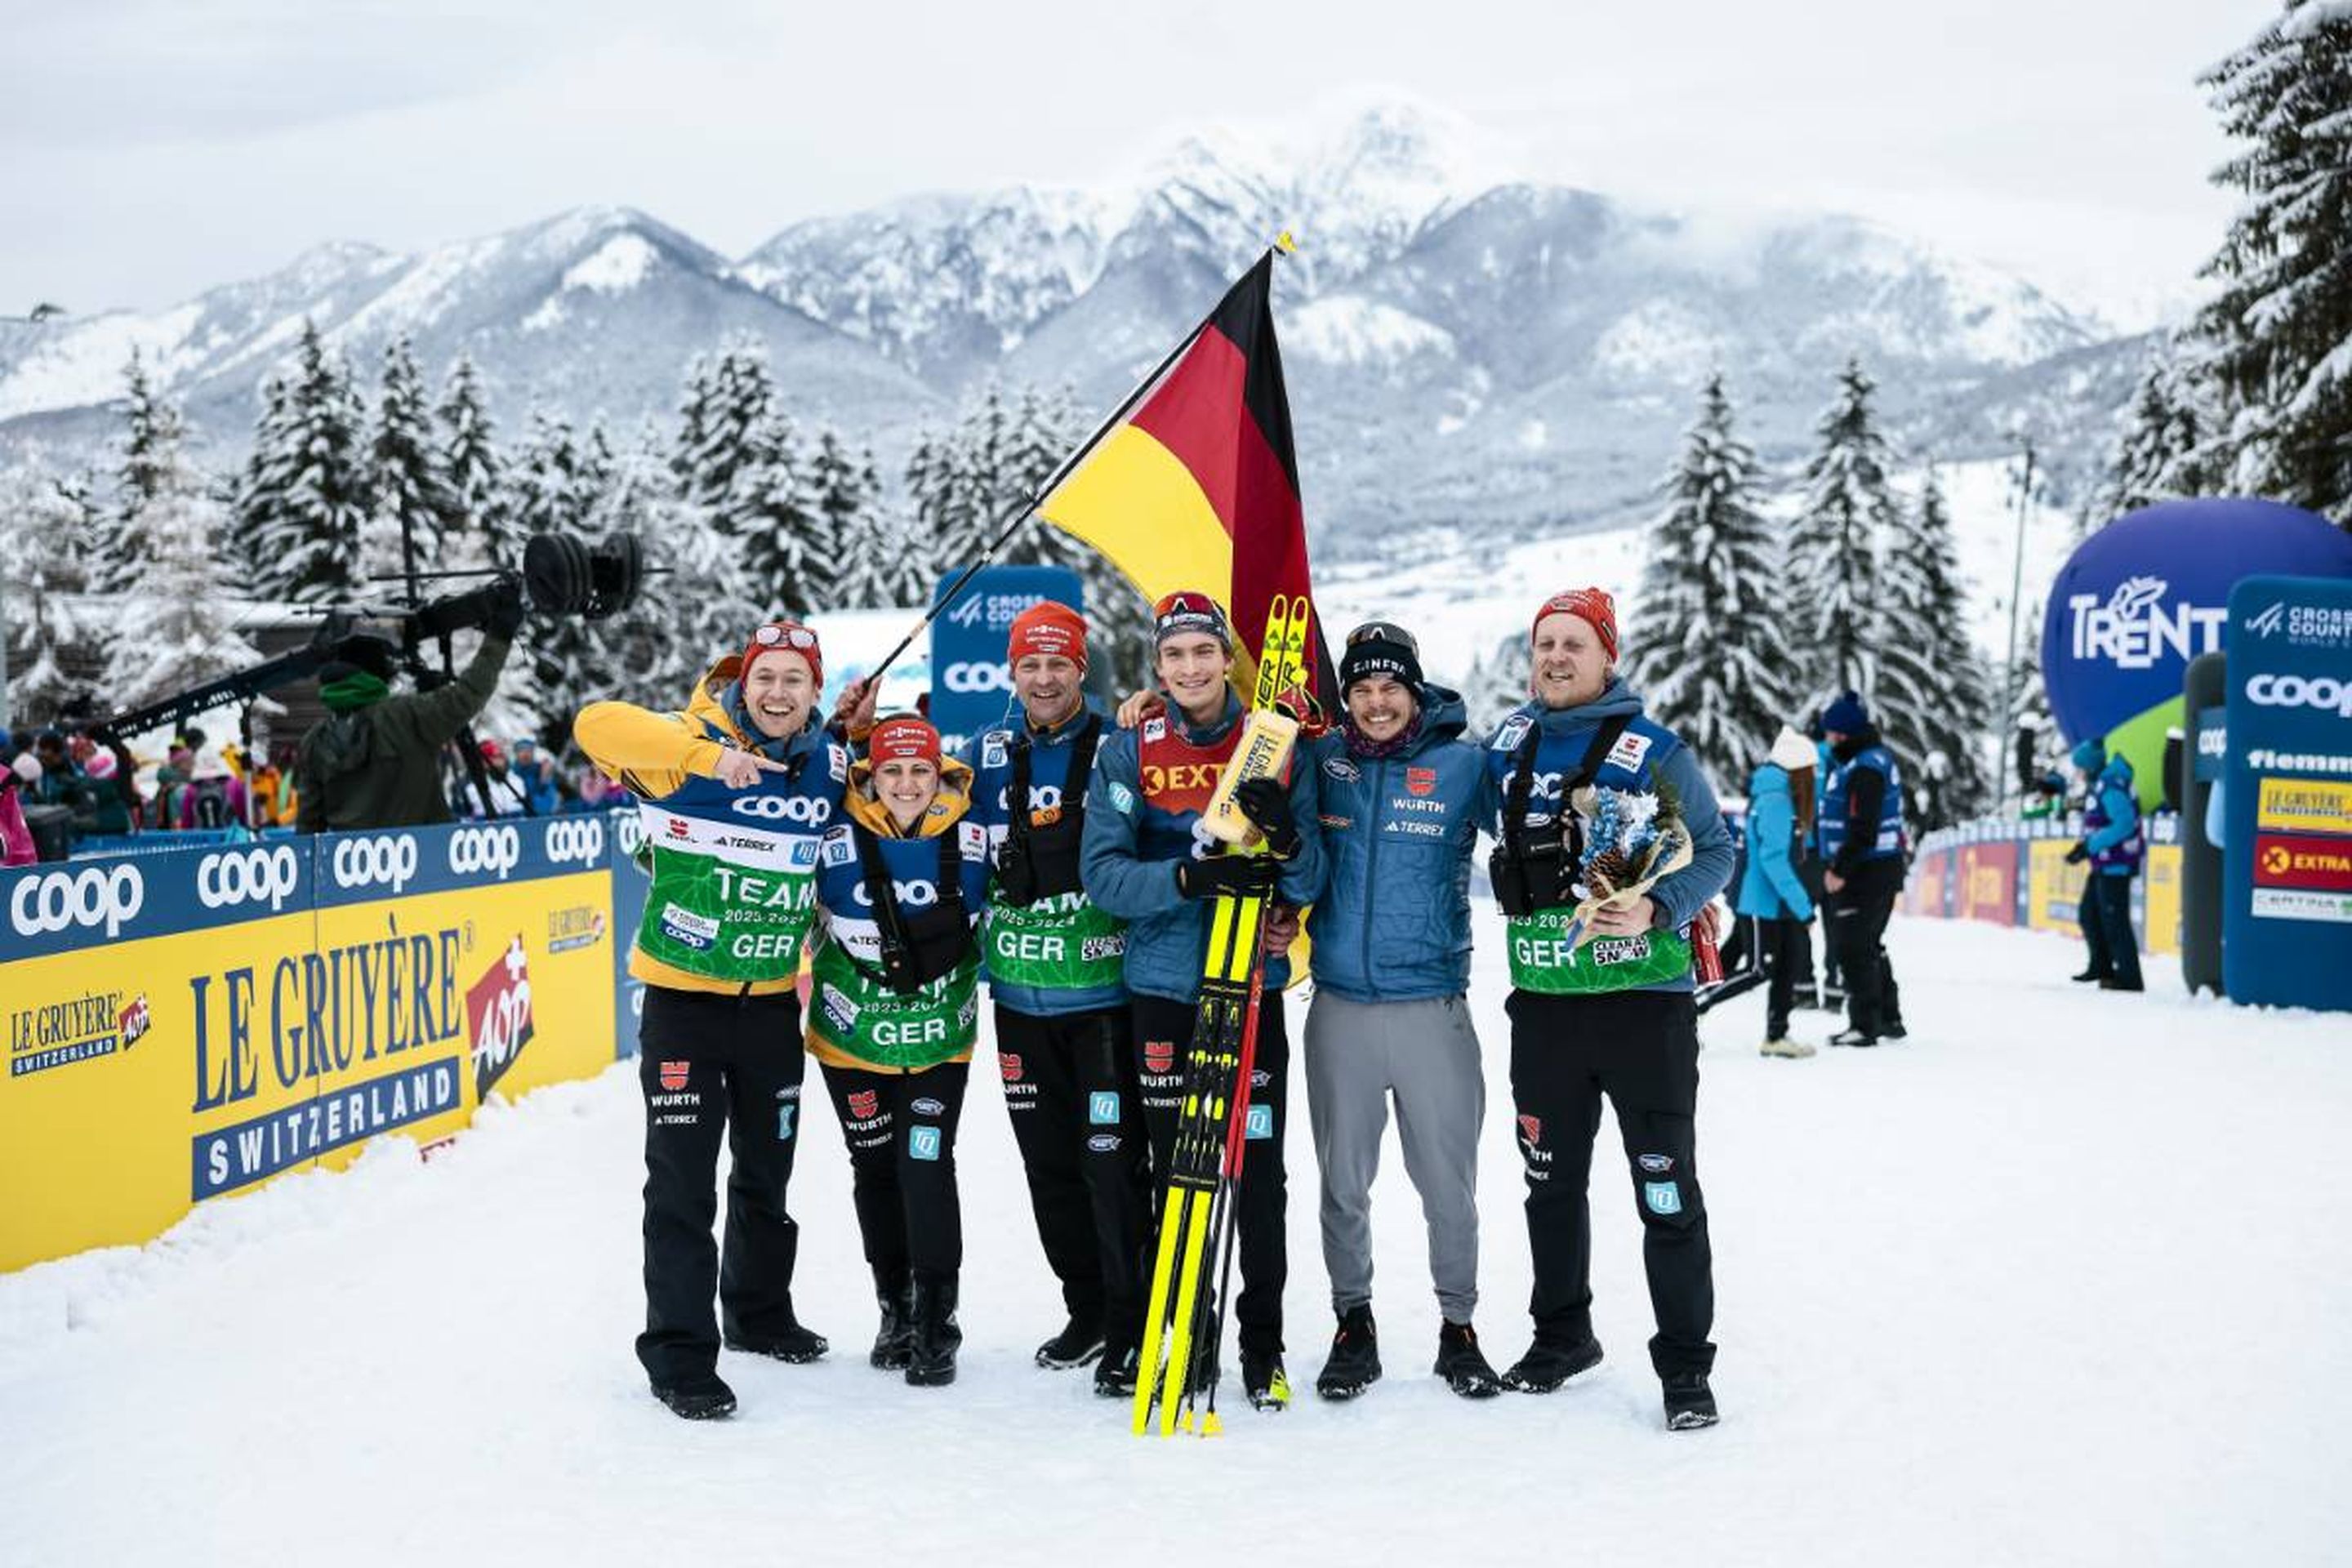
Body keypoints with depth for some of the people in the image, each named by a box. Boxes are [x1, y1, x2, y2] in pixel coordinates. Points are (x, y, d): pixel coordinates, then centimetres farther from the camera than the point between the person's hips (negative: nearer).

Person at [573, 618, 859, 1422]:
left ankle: (759, 1312, 40)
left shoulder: (829, 763, 0)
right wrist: (708, 753, -41)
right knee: (683, 1183, -2)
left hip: (772, 999, 5)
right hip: (683, 994, -5)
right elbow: (597, 724, -31)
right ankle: (679, 1352, 8)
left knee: (767, 1172, 20)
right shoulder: (692, 748, -14)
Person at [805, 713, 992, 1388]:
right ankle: (895, 1308, 27)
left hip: (940, 1041, 0)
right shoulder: (837, 841, -15)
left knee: (927, 1167, -9)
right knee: (875, 1171, 10)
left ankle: (935, 1323, 2)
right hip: (853, 1040, 0)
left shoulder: (971, 839, -9)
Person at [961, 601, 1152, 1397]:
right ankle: (1086, 1308, 27)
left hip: (1106, 992, -4)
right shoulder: (985, 757, 9)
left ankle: (1131, 1328, 4)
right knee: (1048, 1161, 12)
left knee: (1113, 1161, -6)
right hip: (1021, 996, 5)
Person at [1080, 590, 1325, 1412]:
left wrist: (1286, 835, -21)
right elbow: (1102, 873, -7)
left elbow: (1311, 882, 1)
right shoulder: (1128, 754, 3)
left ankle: (1263, 1345, 15)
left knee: (1260, 1175, 3)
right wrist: (1188, 877, -23)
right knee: (1177, 1174, 6)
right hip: (1163, 993, 0)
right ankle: (1189, 1342, 18)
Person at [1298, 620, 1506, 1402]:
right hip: (1340, 1008, 2)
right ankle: (1353, 1324, 25)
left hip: (1432, 1008, -1)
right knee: (1343, 1181, 10)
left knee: (1448, 1181, 6)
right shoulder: (1321, 759, 4)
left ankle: (1458, 1328, 23)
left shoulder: (1464, 766, 0)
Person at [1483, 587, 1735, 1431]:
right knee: (1550, 1184, 16)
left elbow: (1717, 850, -2)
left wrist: (1657, 910, -16)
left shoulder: (1653, 750, -5)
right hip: (1543, 1003, 4)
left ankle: (1684, 1365, 13)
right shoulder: (1506, 748, 7)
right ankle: (1561, 1335, 34)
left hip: (1644, 999, -4)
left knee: (1667, 1191, 1)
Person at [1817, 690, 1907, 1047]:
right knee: (1870, 947, 19)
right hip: (1883, 867, 11)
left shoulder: (1864, 769, -19)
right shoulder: (1876, 756, 15)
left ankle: (1865, 1025, -1)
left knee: (1853, 949, -5)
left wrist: (1840, 869, -20)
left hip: (1866, 871, -11)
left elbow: (1863, 829, -25)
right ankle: (1889, 1018, 28)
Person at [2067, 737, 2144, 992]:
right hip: (2104, 866, 11)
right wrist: (2083, 846, 8)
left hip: (2116, 866, -11)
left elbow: (2124, 825, -26)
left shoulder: (2111, 787, -19)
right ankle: (2101, 967, 30)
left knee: (2114, 921, -6)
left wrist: (2089, 847, -24)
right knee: (2088, 914, 18)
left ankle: (2129, 978, 0)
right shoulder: (2099, 786, 13)